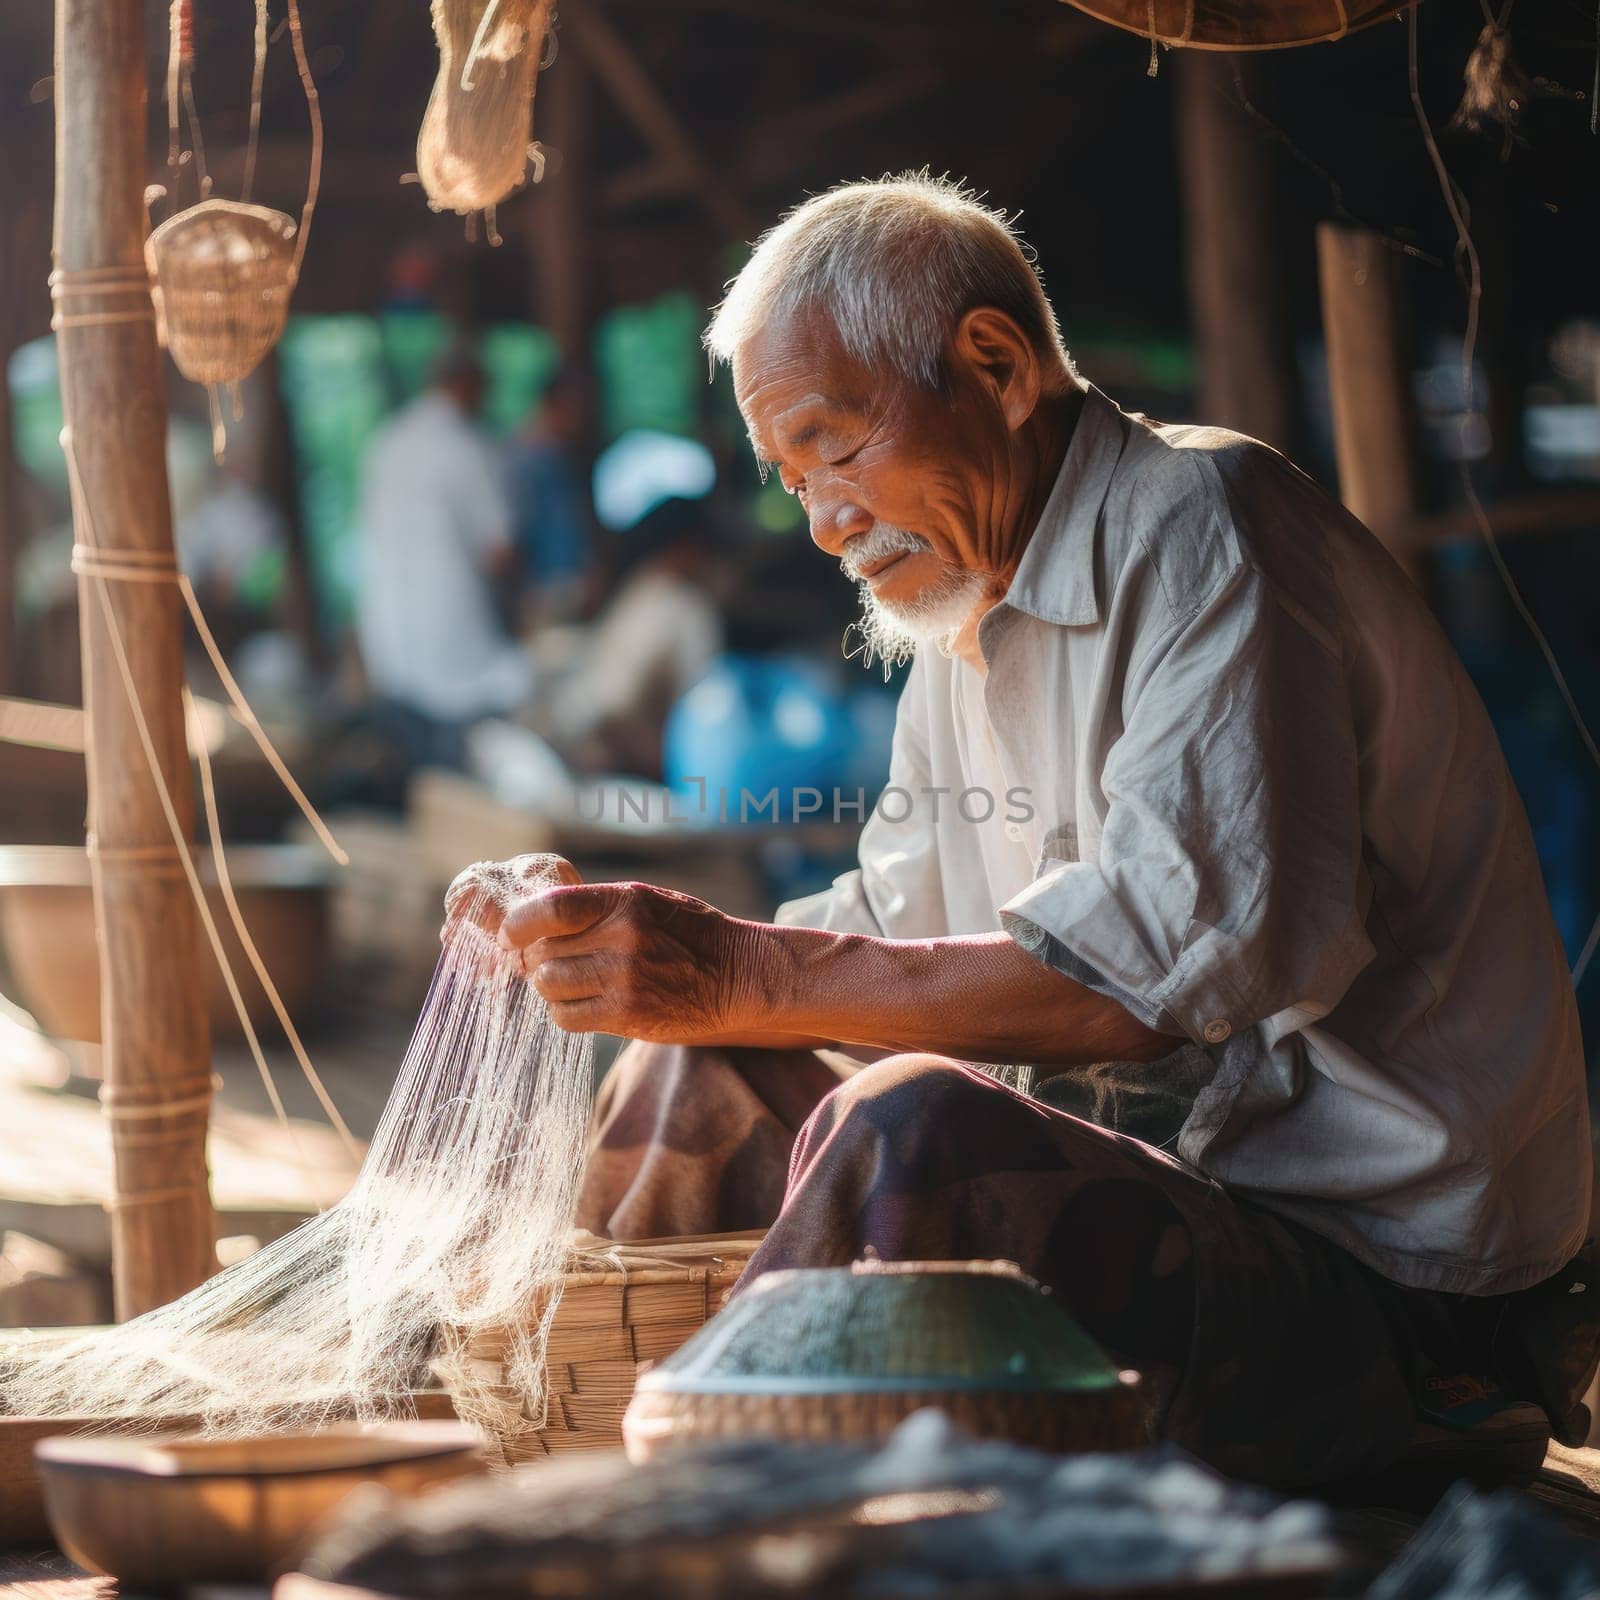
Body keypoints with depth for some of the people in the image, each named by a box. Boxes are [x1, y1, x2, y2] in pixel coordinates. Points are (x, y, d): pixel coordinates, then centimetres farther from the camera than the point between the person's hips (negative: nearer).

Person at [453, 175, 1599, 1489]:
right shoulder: (972, 619, 16)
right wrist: (613, 951, 3)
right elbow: (890, 942, 21)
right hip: (1165, 1205, 9)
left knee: (912, 1131, -32)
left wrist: (745, 976, -28)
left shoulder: (1201, 527, -14)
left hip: (1401, 1303, -9)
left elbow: (1181, 965, -27)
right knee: (694, 1085, 11)